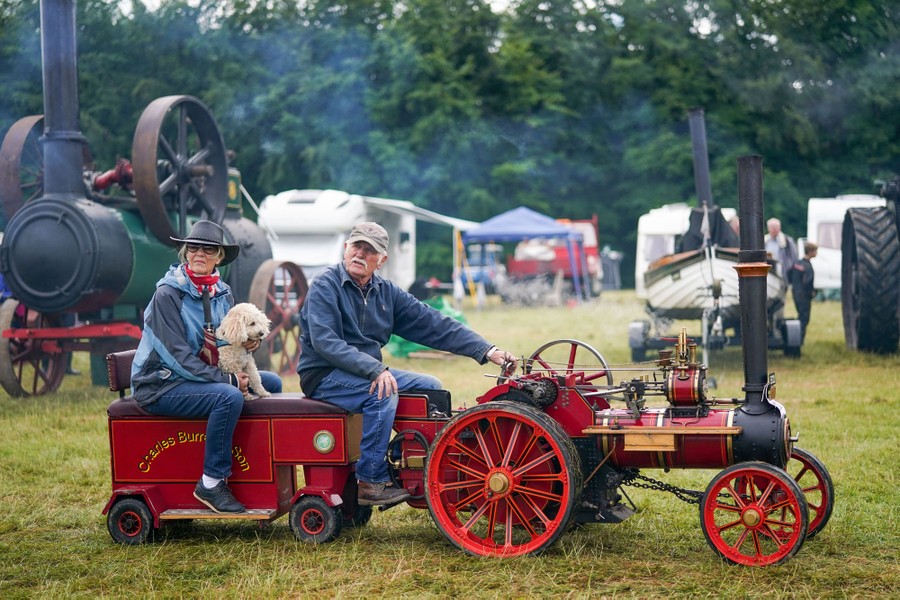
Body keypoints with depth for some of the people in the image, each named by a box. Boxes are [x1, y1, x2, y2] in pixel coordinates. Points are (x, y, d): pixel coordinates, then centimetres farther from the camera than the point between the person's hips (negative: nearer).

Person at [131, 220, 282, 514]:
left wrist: (247, 342, -9)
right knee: (229, 397, -32)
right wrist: (228, 379, -23)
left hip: (202, 376, 8)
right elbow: (178, 356, -21)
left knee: (271, 383, 3)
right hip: (160, 386, -8)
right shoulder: (167, 294, -16)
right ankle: (211, 483, -23)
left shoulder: (221, 293, 6)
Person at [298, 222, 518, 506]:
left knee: (431, 387, -2)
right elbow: (325, 342, -24)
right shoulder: (325, 286, -12)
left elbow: (434, 324, 4)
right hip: (324, 375, -7)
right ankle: (371, 482, -24)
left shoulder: (386, 291, 8)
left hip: (369, 371, 7)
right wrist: (375, 370, -34)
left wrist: (487, 351, -5)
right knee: (383, 394, -31)